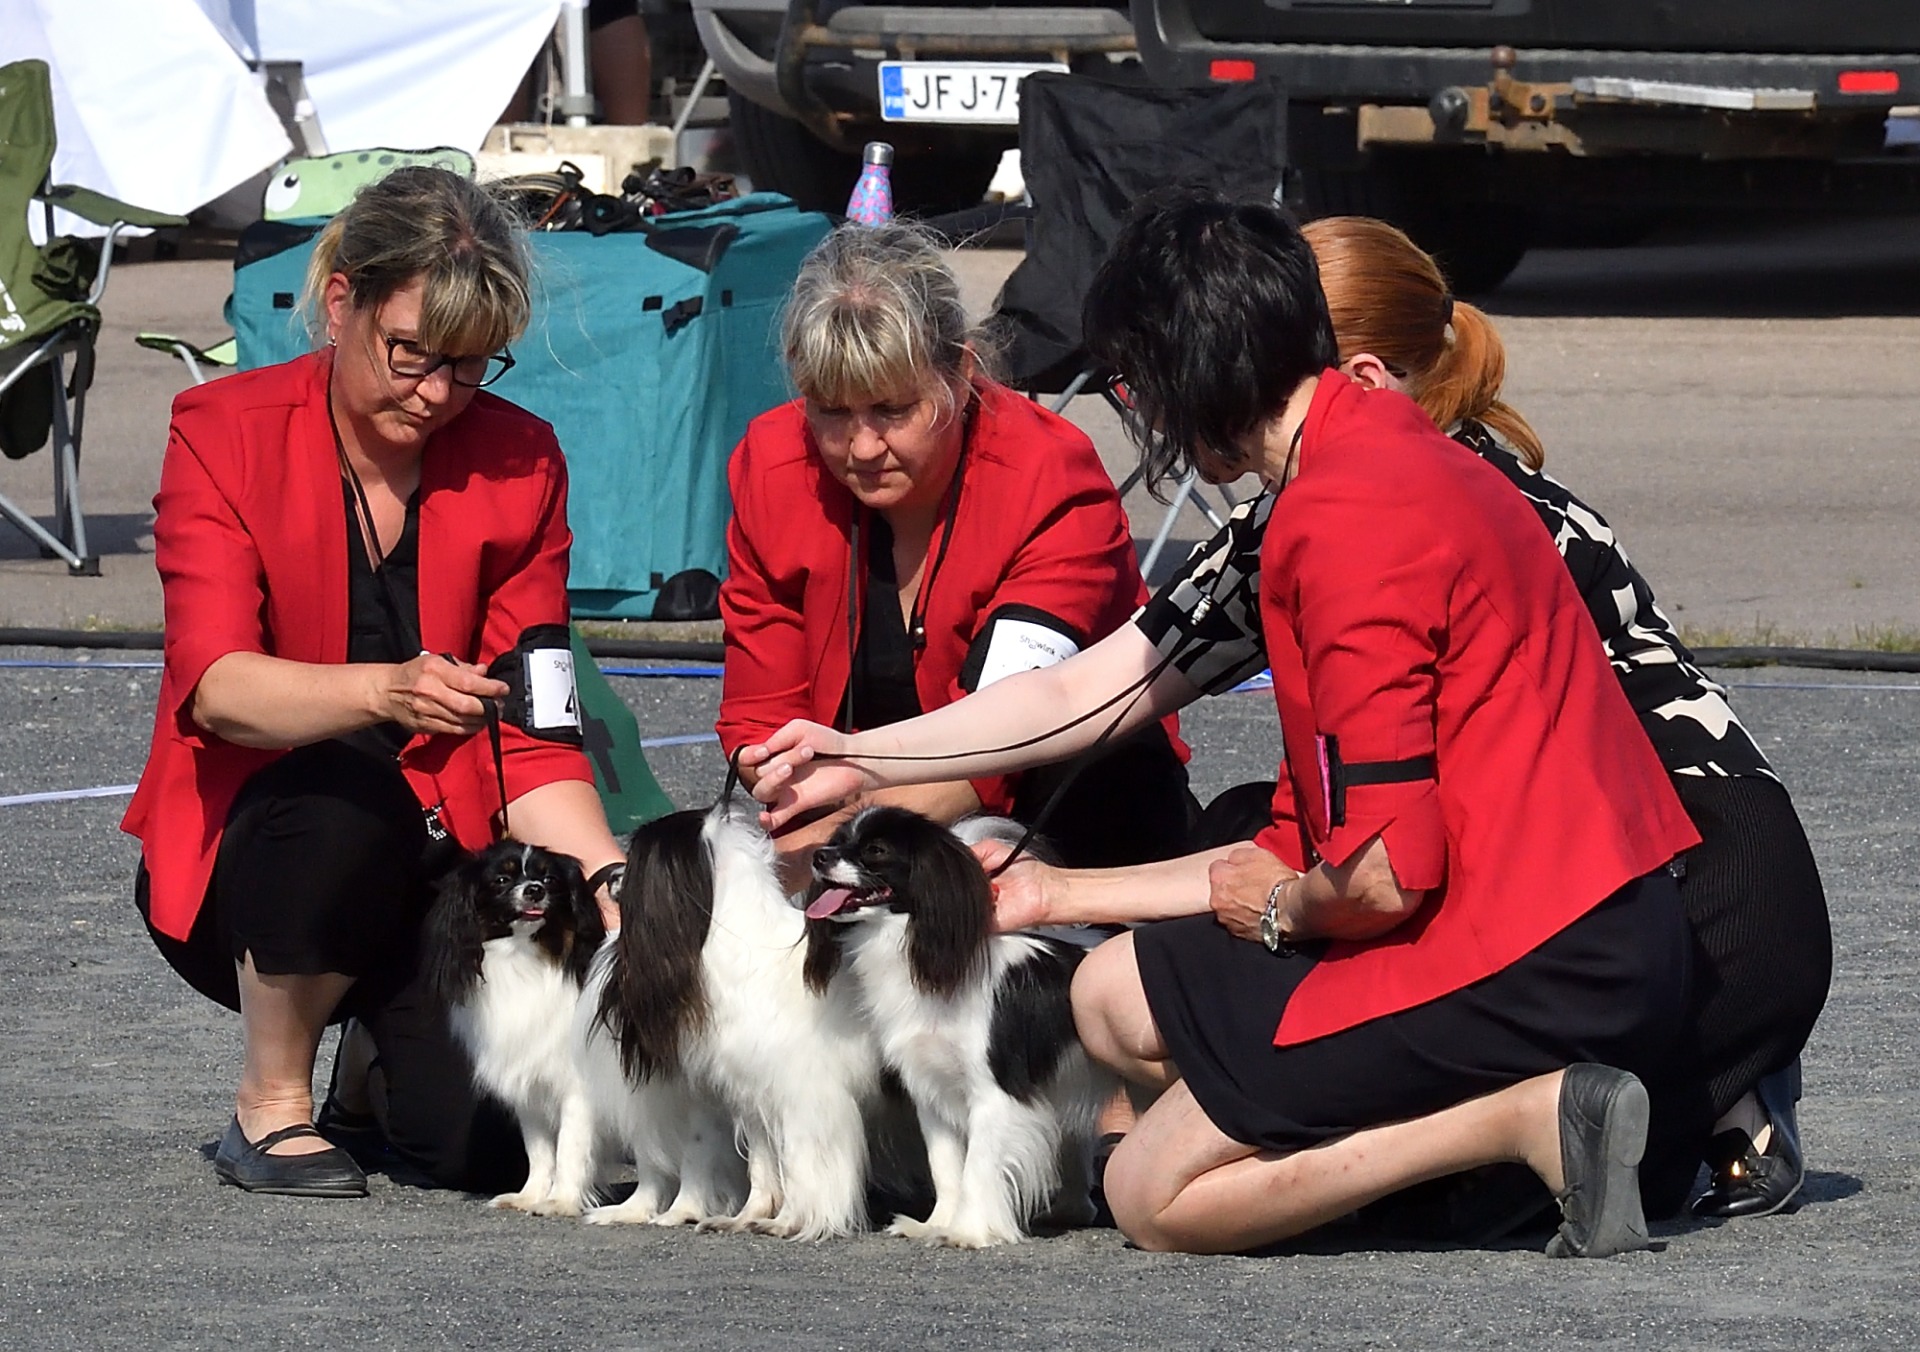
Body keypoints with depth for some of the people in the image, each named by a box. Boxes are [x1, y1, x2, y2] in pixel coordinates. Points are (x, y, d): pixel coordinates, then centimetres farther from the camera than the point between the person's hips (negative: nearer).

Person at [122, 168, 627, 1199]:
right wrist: (380, 692, -43)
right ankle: (270, 1106, -14)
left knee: (490, 1142, -22)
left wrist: (618, 892, -22)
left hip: (437, 866, 3)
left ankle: (382, 1060, 16)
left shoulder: (518, 464, -1)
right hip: (243, 854, -2)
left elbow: (532, 744, -4)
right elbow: (214, 686, -24)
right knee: (346, 800, -37)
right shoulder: (226, 434, -9)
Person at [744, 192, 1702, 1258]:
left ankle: (1534, 1116, -12)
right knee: (1116, 999, 20)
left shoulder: (1346, 519, -20)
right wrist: (859, 759, 27)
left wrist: (1285, 905, 0)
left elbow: (1383, 876, -23)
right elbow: (1093, 691, 21)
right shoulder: (1354, 465, 13)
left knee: (1151, 1197, -3)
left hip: (1544, 968, -10)